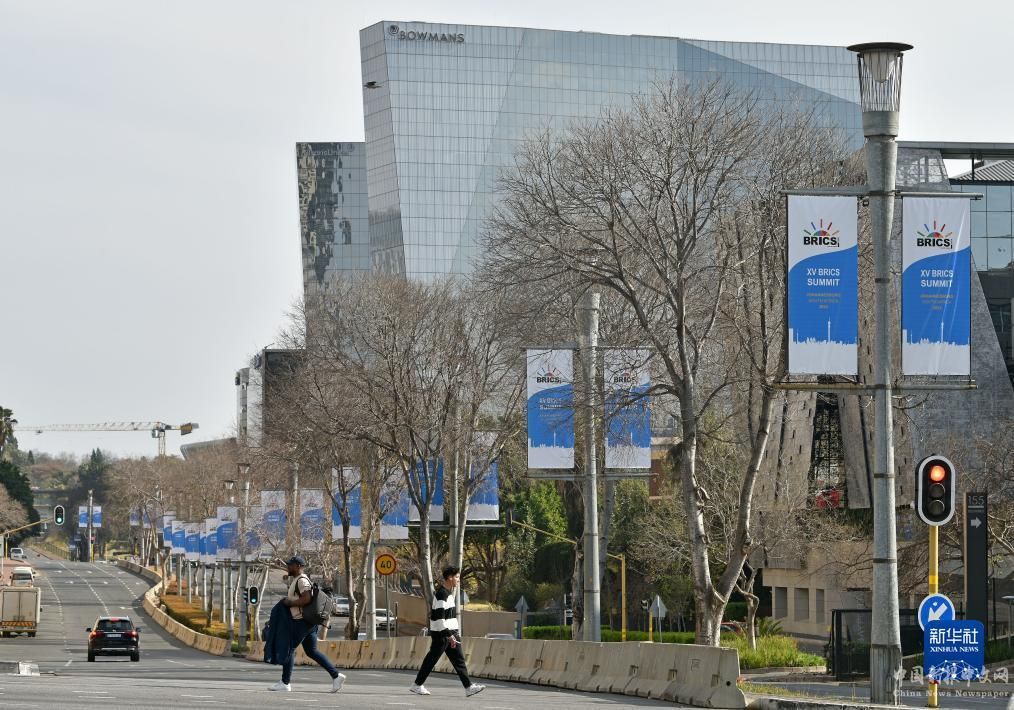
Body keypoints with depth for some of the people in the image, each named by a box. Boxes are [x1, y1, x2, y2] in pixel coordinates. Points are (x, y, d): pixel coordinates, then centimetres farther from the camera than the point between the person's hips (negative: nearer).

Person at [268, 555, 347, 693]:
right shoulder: (295, 579, 19)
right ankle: (336, 675, 5)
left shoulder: (302, 580, -14)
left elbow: (307, 599, -26)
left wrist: (290, 603, -15)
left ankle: (285, 683, 0)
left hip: (302, 621, -10)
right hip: (308, 622, 10)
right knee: (312, 652, 10)